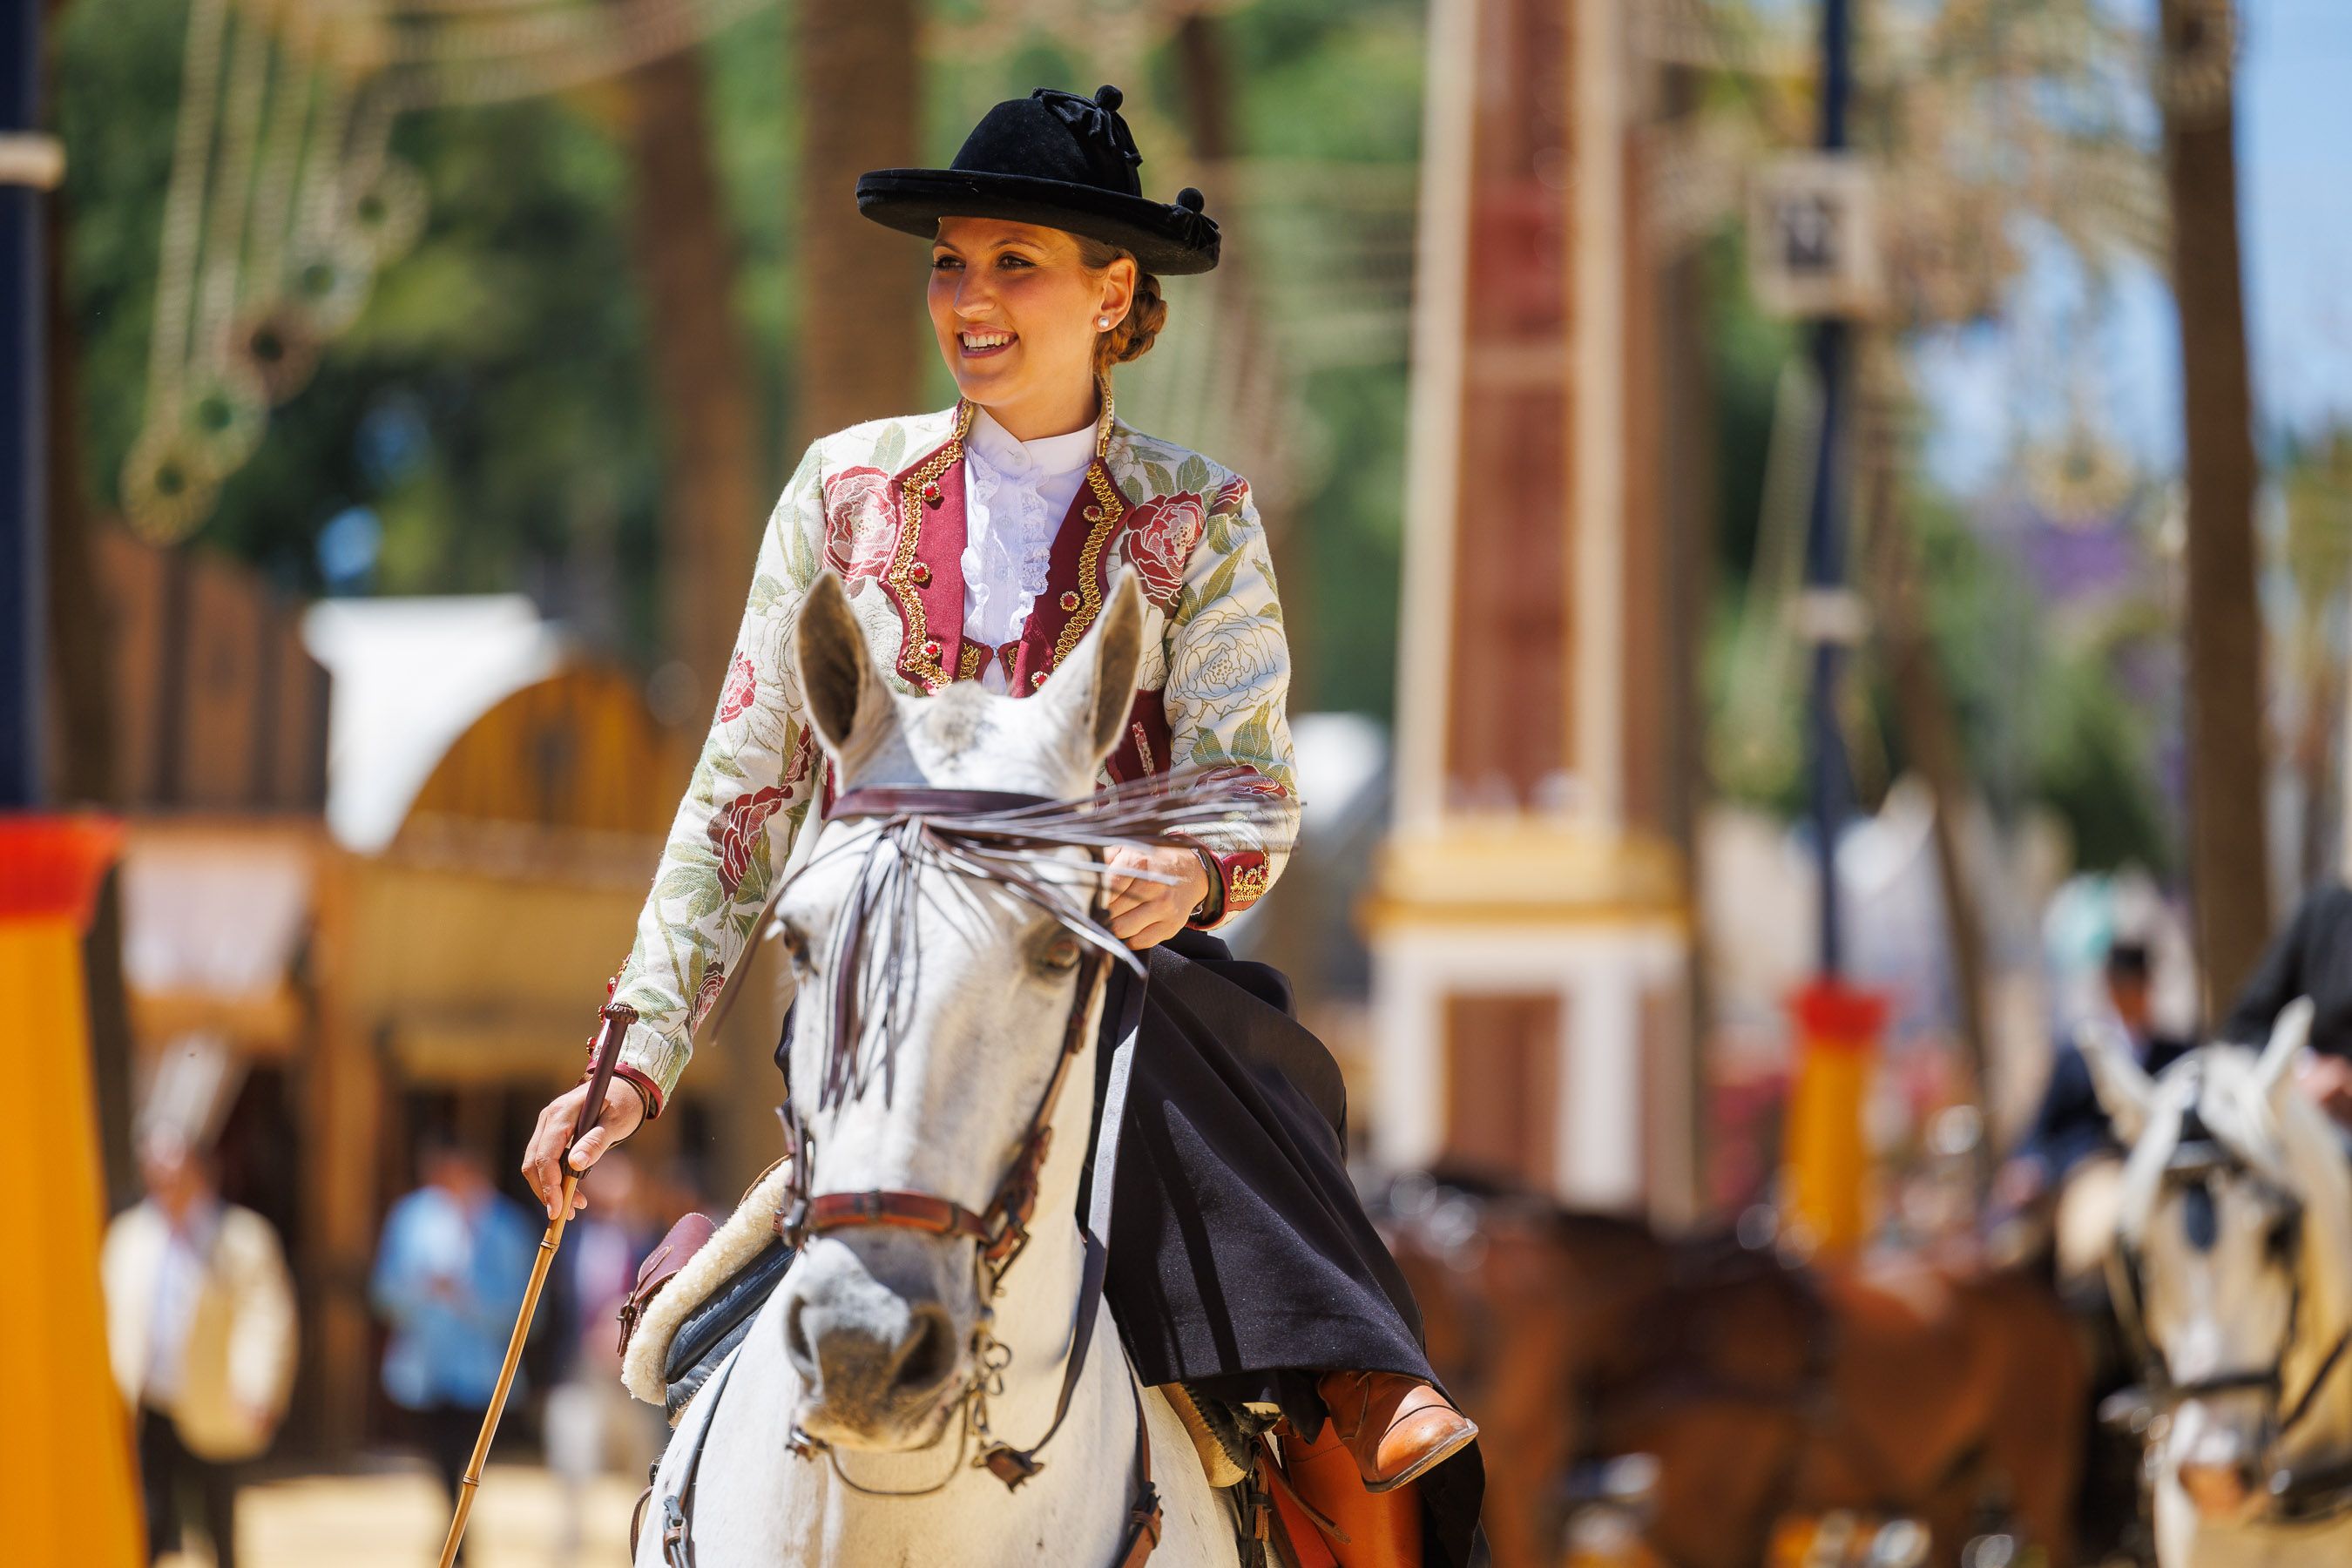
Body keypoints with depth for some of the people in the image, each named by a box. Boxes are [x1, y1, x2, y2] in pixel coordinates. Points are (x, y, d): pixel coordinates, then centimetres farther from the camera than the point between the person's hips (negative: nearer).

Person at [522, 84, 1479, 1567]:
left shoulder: (1200, 524, 8)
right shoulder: (849, 490, 9)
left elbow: (1255, 793, -2)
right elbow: (742, 800, 10)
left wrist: (1192, 873, -27)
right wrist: (642, 1053, 2)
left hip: (1126, 978, 0)